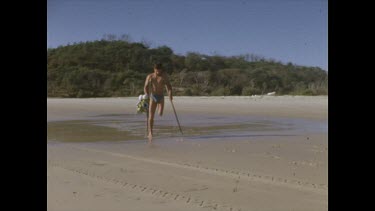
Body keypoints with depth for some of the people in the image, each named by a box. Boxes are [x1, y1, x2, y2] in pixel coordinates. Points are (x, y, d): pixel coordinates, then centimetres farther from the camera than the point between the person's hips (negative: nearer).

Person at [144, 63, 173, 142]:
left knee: (160, 114, -15)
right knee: (151, 116, -5)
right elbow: (146, 87, -4)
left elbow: (168, 86, -6)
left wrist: (170, 94, -23)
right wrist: (147, 94, -23)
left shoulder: (164, 76, -1)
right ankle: (150, 133, 1)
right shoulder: (150, 76, -1)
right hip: (152, 97, 0)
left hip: (161, 97, 0)